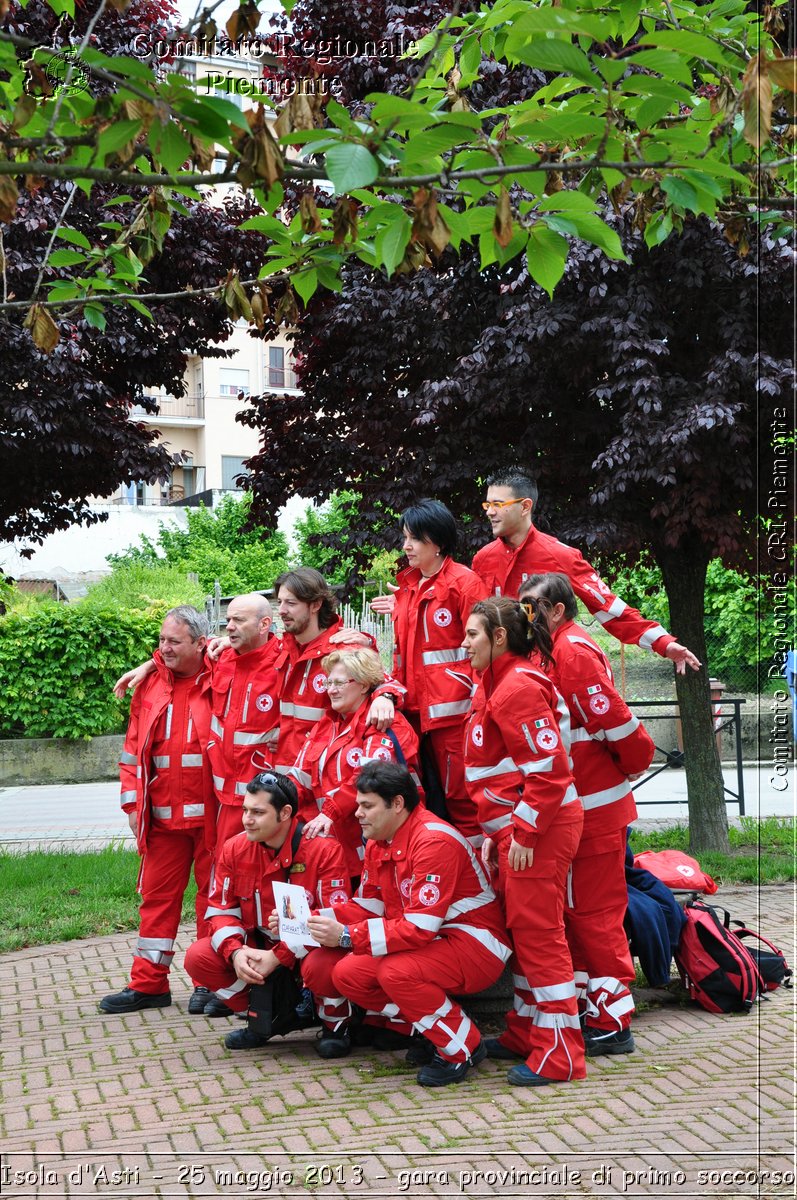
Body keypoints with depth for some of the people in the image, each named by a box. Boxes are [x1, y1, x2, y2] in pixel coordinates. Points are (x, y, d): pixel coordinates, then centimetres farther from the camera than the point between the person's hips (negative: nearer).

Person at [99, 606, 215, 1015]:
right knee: (157, 894, 8)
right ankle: (149, 983, 15)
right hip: (163, 814, 4)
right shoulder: (150, 685, 8)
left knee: (213, 892, 7)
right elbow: (135, 747, 11)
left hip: (212, 812, -4)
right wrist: (133, 801, 4)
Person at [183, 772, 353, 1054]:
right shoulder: (235, 849, -4)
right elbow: (221, 909, 1)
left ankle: (336, 1025, -3)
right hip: (258, 944, 5)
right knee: (197, 957, -16)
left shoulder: (323, 848, -19)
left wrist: (278, 957, -28)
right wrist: (236, 951, -21)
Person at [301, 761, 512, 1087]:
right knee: (346, 973, -6)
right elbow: (368, 908, 7)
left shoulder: (434, 841, -24)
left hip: (475, 944, -9)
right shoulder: (378, 841, 5)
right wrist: (312, 920, -8)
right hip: (425, 944, 9)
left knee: (396, 972, -33)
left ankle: (463, 1048, -9)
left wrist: (346, 936, -27)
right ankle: (430, 1033, 9)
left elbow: (420, 928, -28)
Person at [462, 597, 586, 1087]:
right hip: (514, 826, 11)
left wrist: (524, 833, -21)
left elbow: (548, 769, -23)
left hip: (539, 828, -11)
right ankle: (526, 1032, 27)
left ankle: (559, 1053, 0)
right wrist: (495, 833, 20)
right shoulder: (497, 683, 16)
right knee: (523, 928, 16)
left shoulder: (518, 687, -17)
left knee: (539, 932, -6)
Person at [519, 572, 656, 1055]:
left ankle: (612, 1024, 6)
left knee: (593, 912, -2)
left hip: (594, 810, -9)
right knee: (574, 910, 15)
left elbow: (621, 728, -21)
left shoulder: (574, 653, -17)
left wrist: (625, 773, -7)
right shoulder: (551, 651, 13)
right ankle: (588, 1009, 24)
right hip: (573, 809, 9)